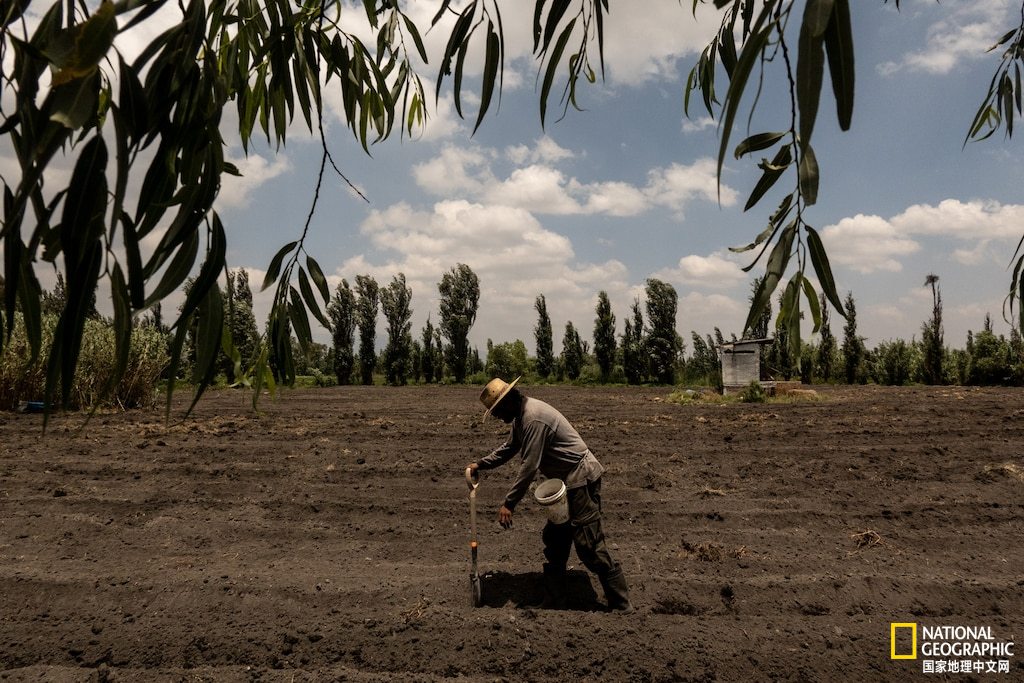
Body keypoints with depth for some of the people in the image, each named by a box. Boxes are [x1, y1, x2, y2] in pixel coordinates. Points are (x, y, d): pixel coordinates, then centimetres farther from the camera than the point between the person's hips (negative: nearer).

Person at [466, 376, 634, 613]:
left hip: (581, 480, -11)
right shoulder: (521, 416, 10)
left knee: (589, 545, -9)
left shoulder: (533, 418, -23)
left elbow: (529, 466, -24)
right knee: (554, 540, 14)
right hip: (567, 481, 11)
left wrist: (509, 503, -19)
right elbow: (509, 448, 26)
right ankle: (553, 603, 24)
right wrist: (480, 464, 19)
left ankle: (621, 607, 1)